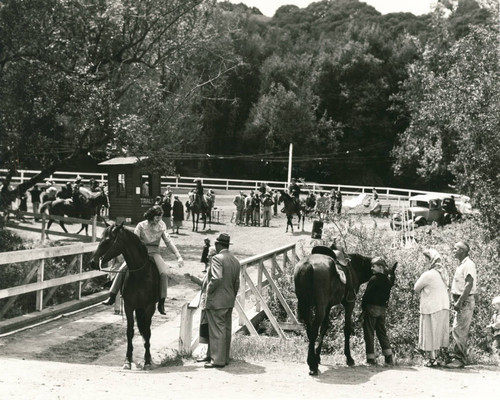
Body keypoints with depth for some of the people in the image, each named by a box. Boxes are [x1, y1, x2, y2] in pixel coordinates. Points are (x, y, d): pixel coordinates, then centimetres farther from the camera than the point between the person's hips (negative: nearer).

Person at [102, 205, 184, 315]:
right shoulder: (141, 226, -6)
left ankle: (161, 303, -20)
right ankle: (112, 297, -3)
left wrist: (178, 256, -2)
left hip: (154, 253, 0)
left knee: (163, 273, -27)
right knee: (121, 270, -15)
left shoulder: (162, 225, 2)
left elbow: (168, 242, 5)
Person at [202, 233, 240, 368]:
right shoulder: (235, 261, 11)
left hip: (217, 301, -8)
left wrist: (209, 290, -12)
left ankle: (217, 360, -2)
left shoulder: (217, 258, -15)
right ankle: (225, 358, 20)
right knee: (226, 330, 13)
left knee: (217, 331, -4)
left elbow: (217, 278, -27)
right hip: (230, 301, 8)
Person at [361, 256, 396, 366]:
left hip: (371, 308, -7)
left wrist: (363, 307, -4)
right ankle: (389, 358, 8)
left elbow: (366, 295, -13)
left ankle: (371, 358, 0)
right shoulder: (388, 280, 6)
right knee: (382, 332, 14)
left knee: (369, 333, 1)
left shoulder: (374, 279, -15)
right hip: (383, 309, 7)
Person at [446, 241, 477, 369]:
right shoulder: (462, 265, 18)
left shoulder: (468, 264, -13)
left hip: (465, 302, -10)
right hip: (461, 302, 10)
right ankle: (459, 358, 15)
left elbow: (469, 284, -22)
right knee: (461, 331, 11)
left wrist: (459, 302, -24)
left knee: (458, 330, -12)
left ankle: (460, 359, -10)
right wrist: (457, 302, 15)